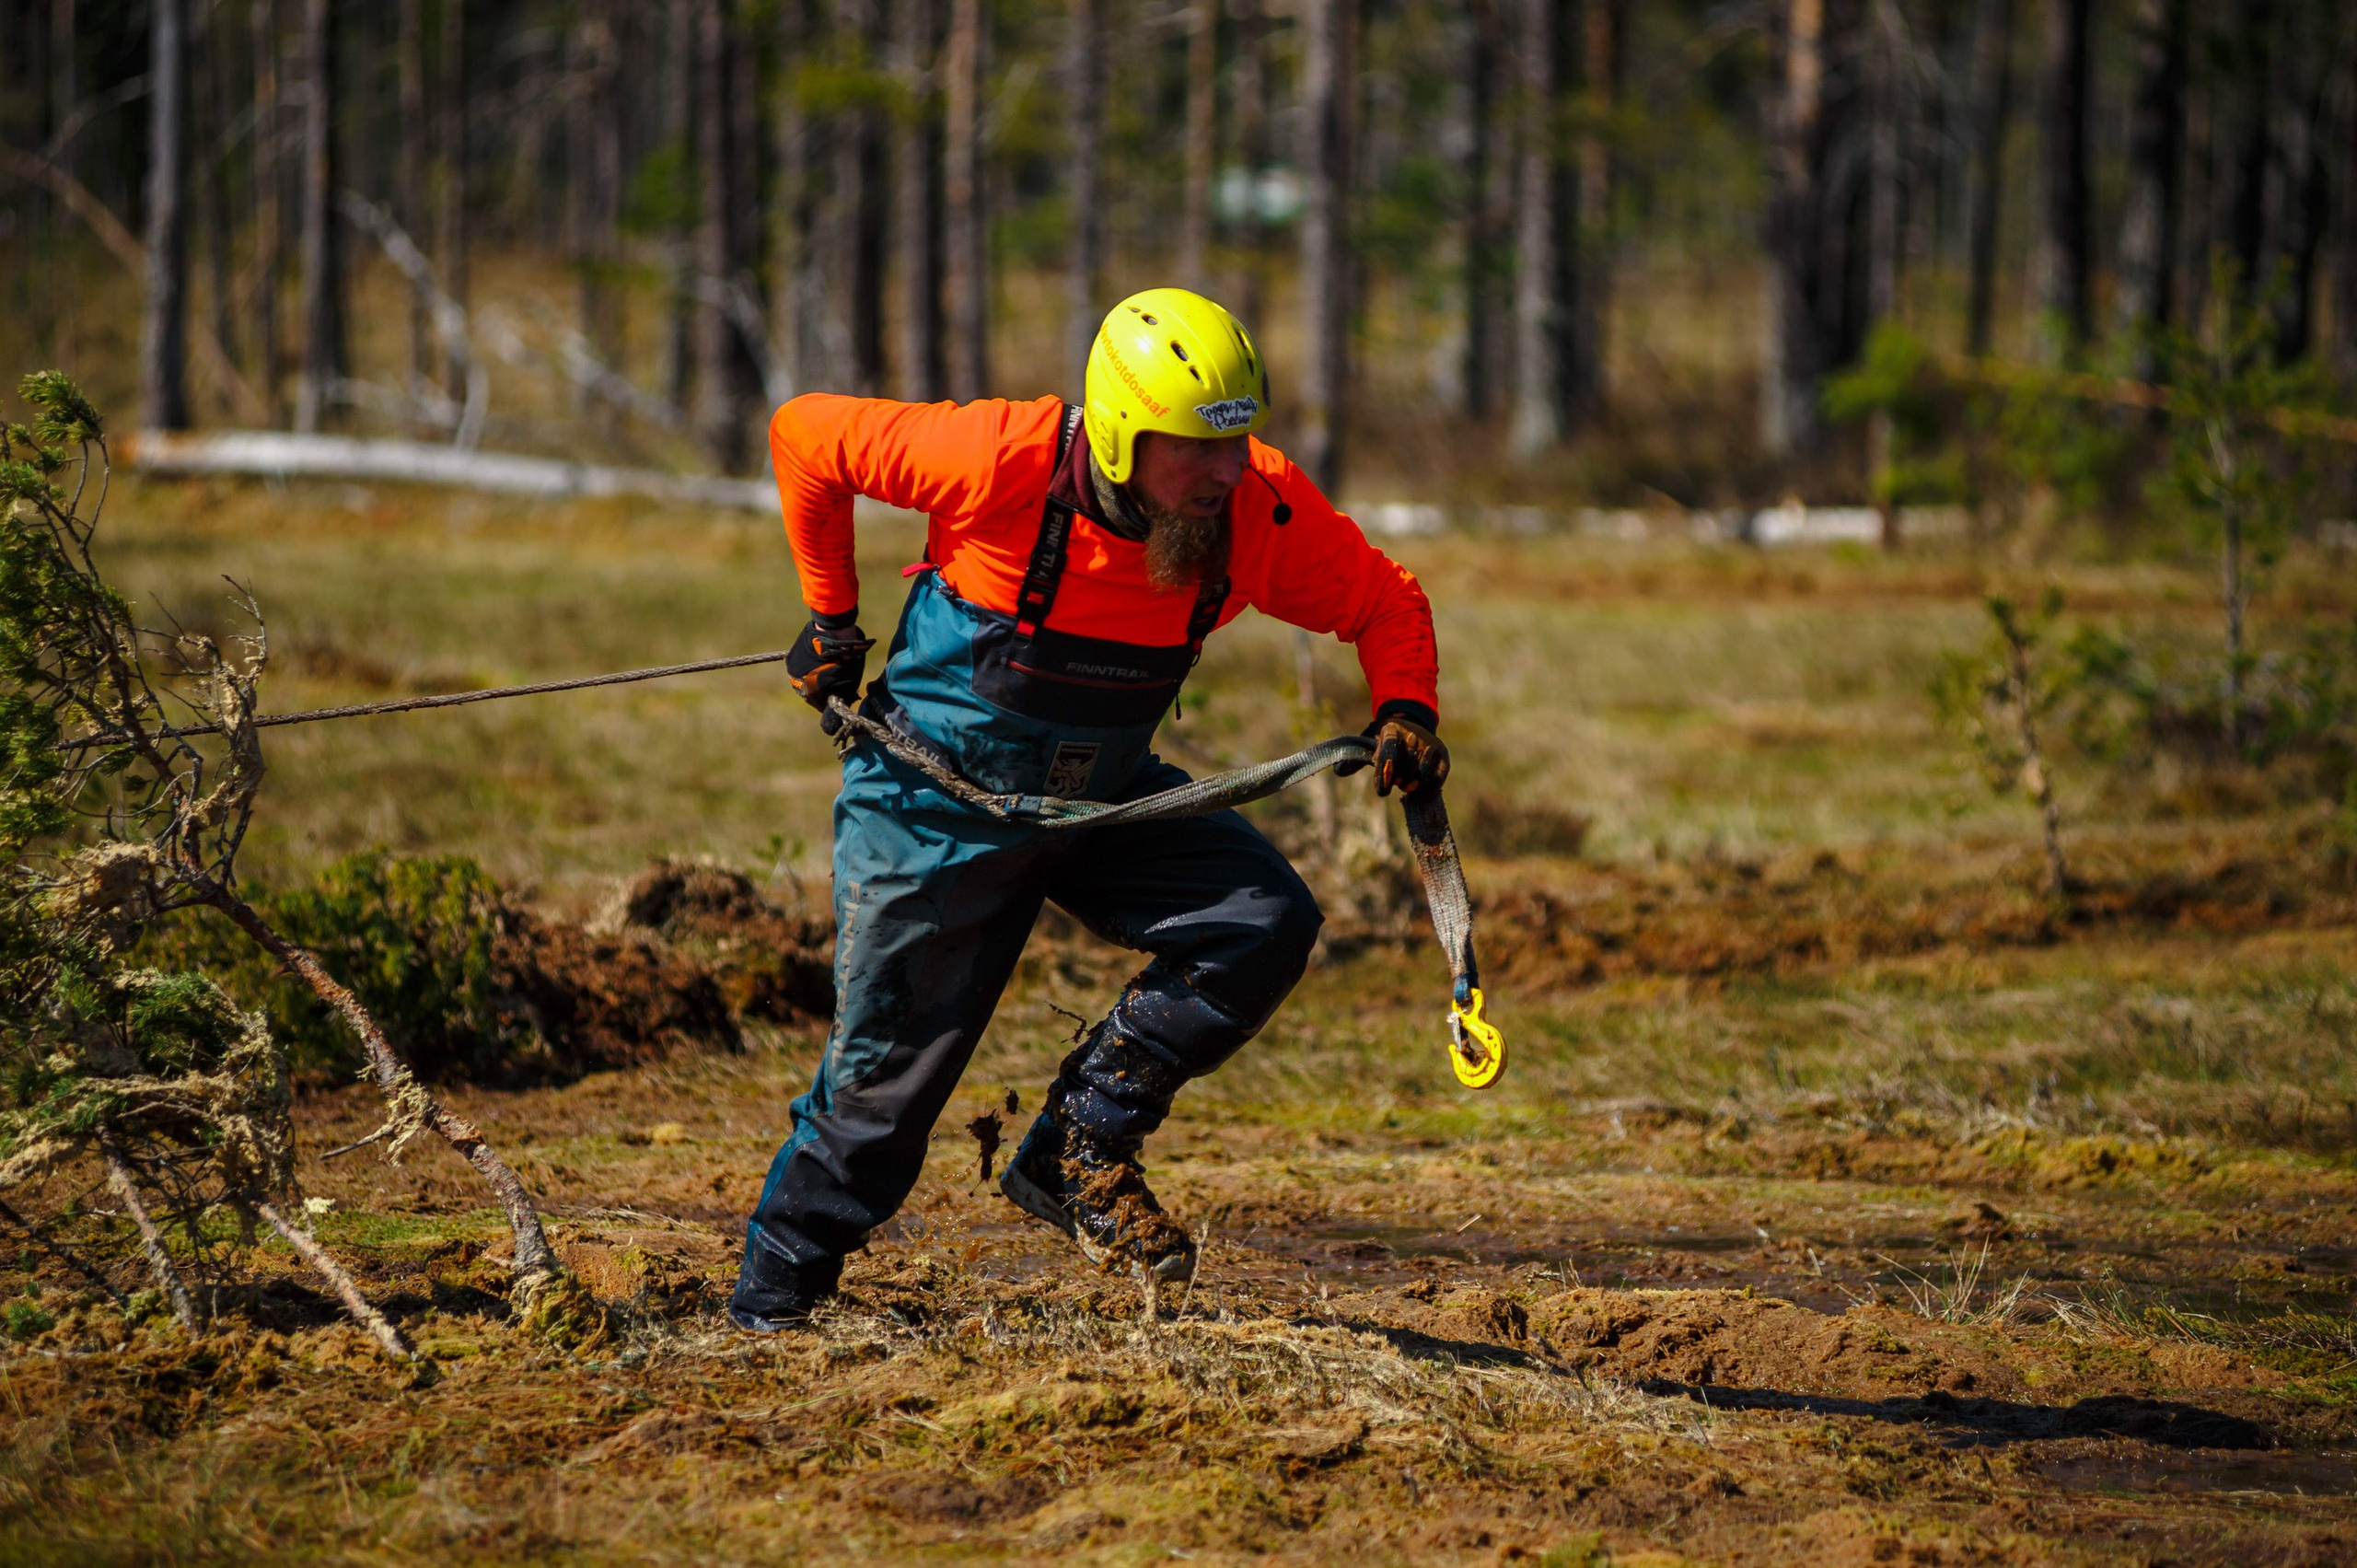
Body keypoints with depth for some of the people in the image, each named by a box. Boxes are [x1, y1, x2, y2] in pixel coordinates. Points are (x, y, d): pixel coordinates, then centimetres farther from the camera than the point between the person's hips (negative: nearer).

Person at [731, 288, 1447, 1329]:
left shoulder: (1261, 510, -18)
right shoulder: (1003, 463, -29)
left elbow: (1385, 601, 1)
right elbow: (804, 435, -14)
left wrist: (1404, 710, -20)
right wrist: (832, 620, -5)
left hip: (1105, 795, 4)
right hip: (941, 792, -4)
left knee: (1267, 922, -17)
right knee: (883, 1079, -2)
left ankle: (1079, 1150, -4)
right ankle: (767, 1305, 19)